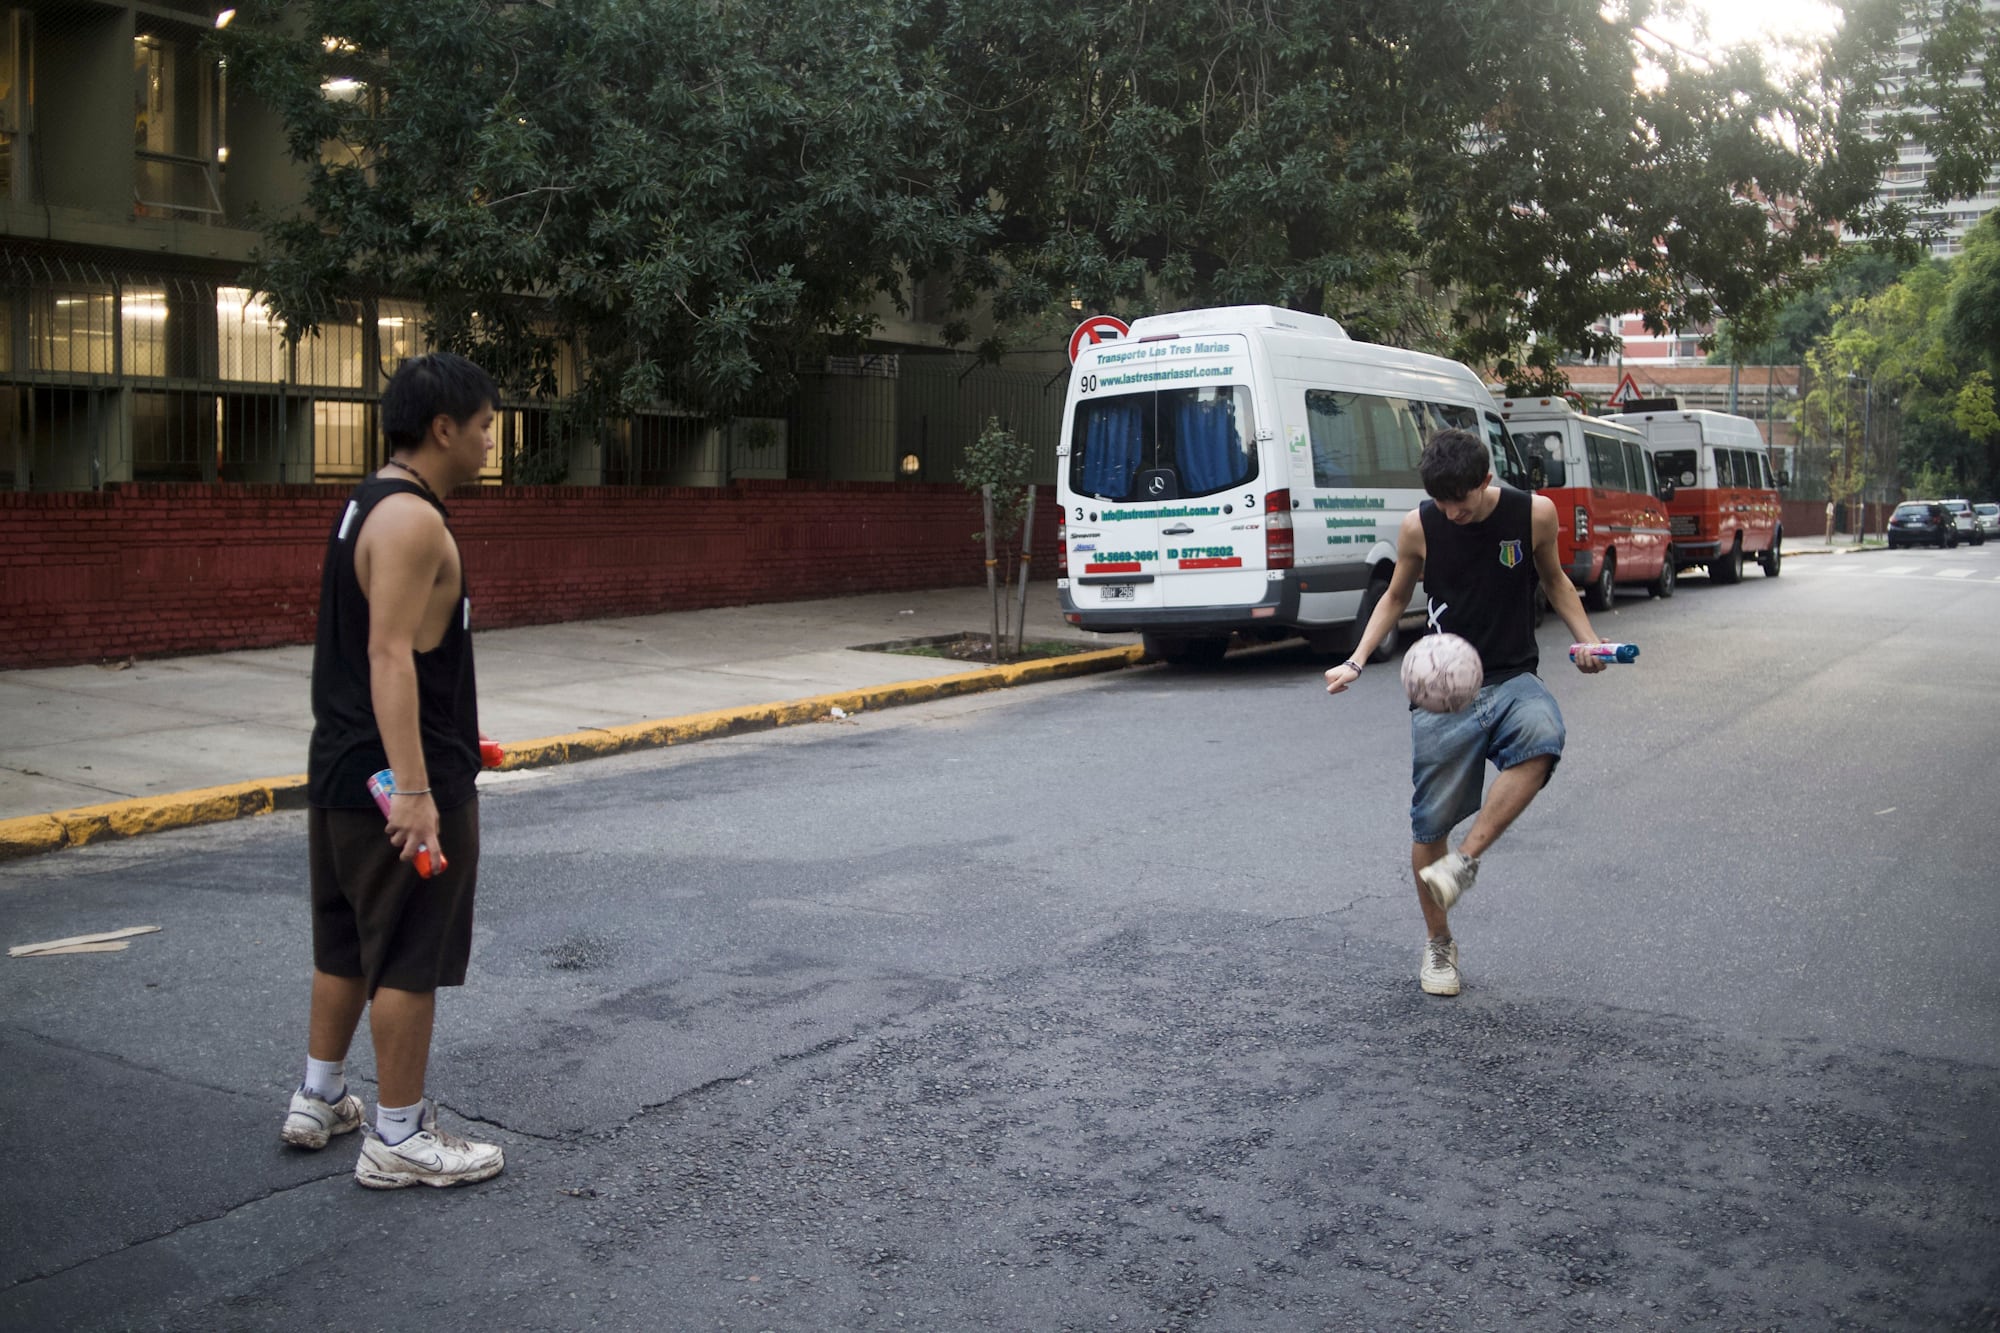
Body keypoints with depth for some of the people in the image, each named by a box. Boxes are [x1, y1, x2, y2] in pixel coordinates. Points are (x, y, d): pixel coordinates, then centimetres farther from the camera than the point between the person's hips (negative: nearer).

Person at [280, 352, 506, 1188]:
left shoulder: (367, 505, 13)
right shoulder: (412, 519, -18)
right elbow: (390, 655, -25)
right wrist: (414, 790, -28)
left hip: (344, 771, 10)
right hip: (401, 781, -10)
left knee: (347, 945, 21)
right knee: (410, 960, 0)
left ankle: (318, 1102, 33)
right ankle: (399, 1141, 10)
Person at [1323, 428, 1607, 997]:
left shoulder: (1534, 513, -4)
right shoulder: (1418, 528, -4)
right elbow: (1396, 597, 12)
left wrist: (1588, 639, 2)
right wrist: (1356, 662, 0)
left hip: (1513, 679, 0)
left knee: (1541, 739, -35)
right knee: (1430, 826, 1)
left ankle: (1465, 861, -21)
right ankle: (1439, 944, 24)